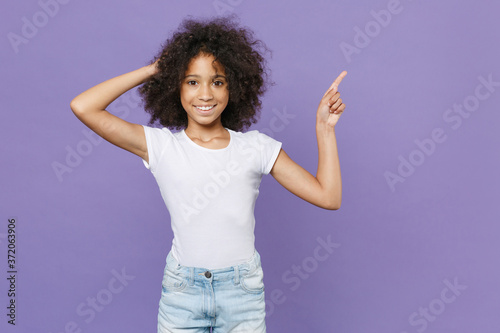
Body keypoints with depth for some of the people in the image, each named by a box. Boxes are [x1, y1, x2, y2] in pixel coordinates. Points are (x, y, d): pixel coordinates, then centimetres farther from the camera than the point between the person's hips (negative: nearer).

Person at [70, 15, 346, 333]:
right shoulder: (161, 146, -3)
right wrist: (153, 69, -6)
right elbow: (83, 107, -12)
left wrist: (324, 128, -4)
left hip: (243, 293, 1)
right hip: (181, 293, 0)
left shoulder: (256, 147, -1)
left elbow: (328, 196, -1)